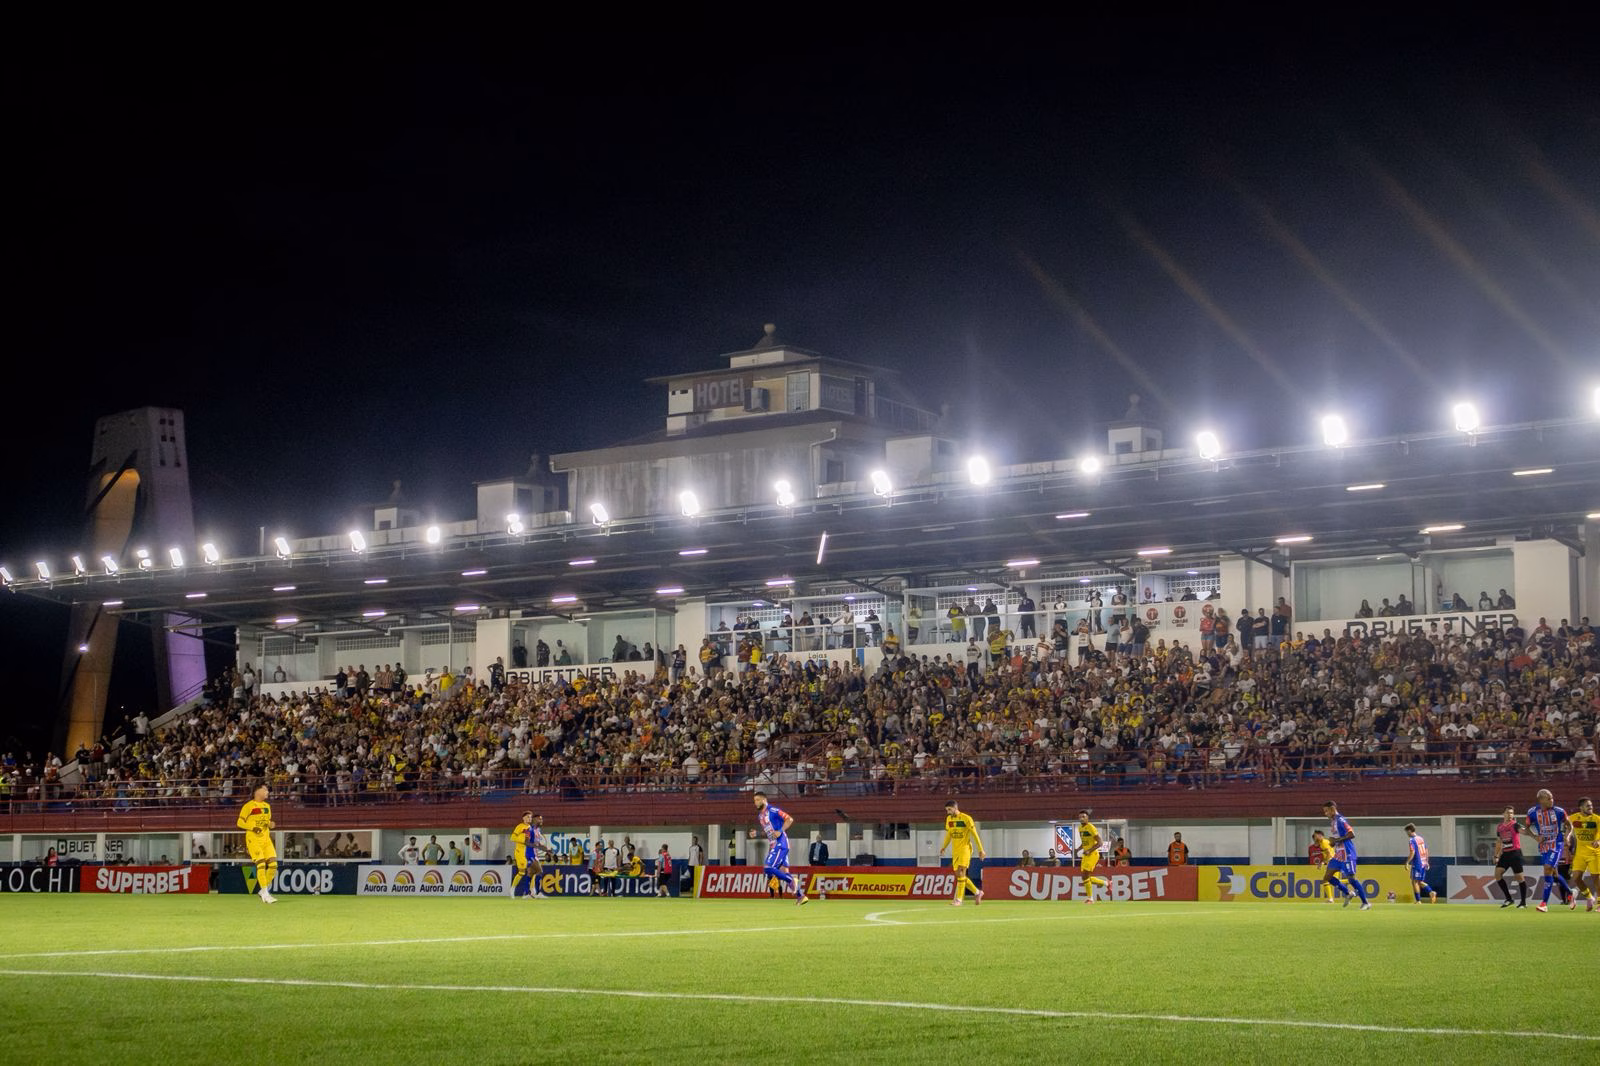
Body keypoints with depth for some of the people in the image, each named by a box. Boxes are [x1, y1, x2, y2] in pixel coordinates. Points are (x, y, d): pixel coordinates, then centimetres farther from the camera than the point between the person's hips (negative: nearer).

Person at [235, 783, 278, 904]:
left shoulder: (267, 806, 16)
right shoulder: (249, 805, -6)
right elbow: (239, 822, -5)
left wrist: (271, 825, 3)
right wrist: (252, 827, -18)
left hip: (266, 839, 7)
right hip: (253, 839, -7)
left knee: (273, 864, -4)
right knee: (261, 864, -16)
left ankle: (264, 890, 13)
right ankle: (265, 895, -13)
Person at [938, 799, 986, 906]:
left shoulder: (966, 818, -10)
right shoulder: (949, 819, 10)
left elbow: (974, 834, -8)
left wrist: (980, 849, -9)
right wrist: (943, 847, 13)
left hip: (965, 849, -7)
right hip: (955, 851, 7)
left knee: (961, 873, -16)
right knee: (958, 875, 6)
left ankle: (958, 899, -18)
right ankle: (977, 892, 23)